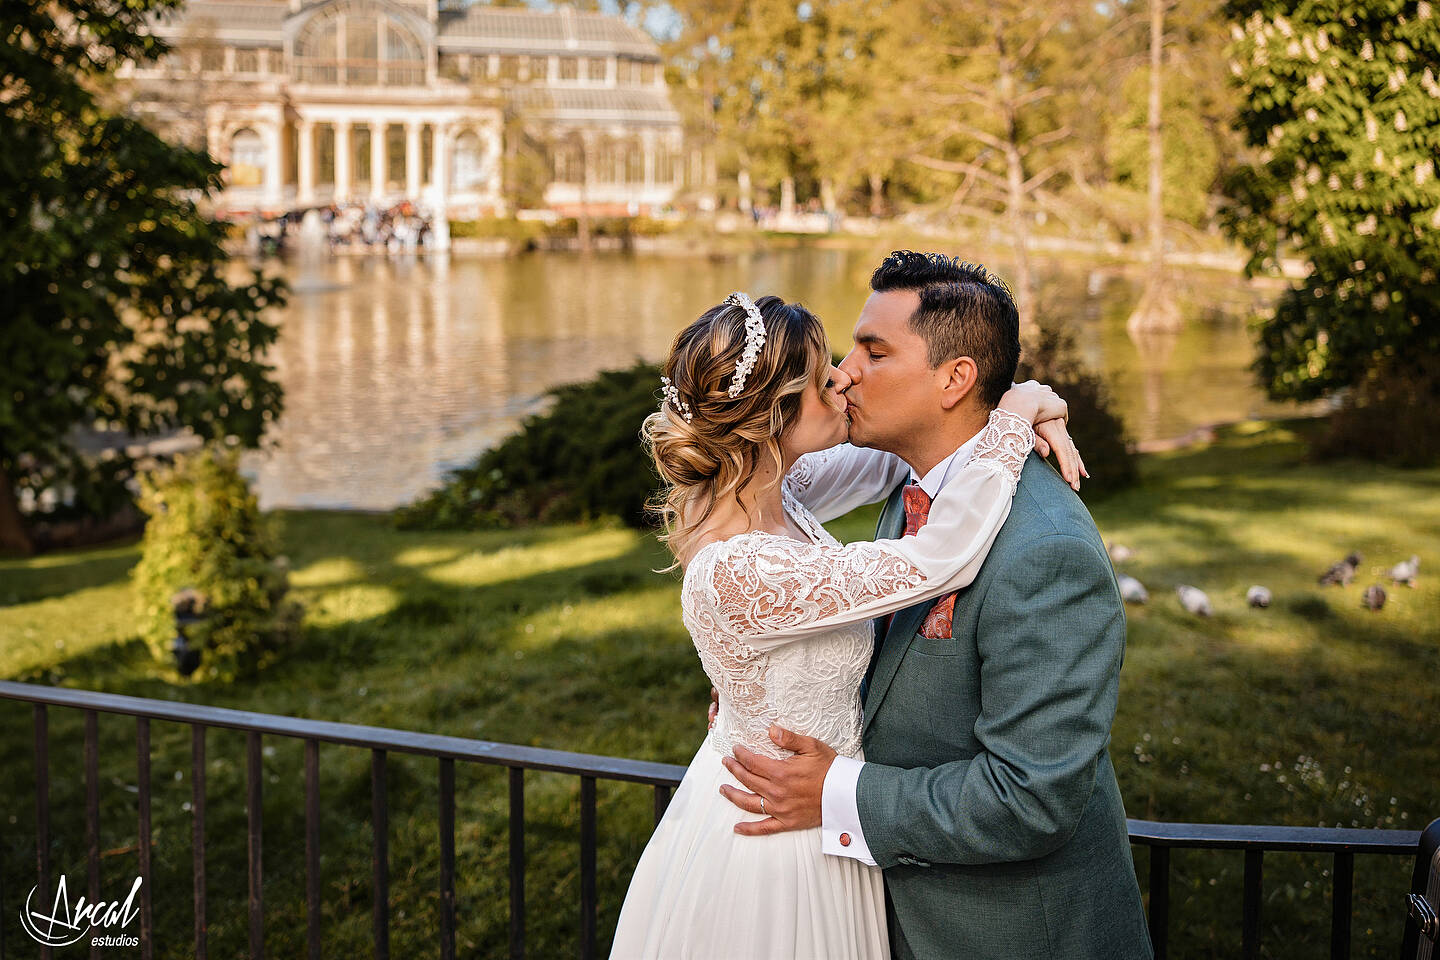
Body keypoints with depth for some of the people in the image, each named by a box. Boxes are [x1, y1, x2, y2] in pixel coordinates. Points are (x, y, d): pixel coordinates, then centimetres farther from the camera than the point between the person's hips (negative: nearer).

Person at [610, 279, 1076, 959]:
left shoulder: (770, 492, -8)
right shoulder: (739, 572, -35)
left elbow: (880, 459, 8)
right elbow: (942, 557, -35)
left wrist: (1023, 409, -8)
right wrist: (1013, 415, -23)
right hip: (778, 845, -9)